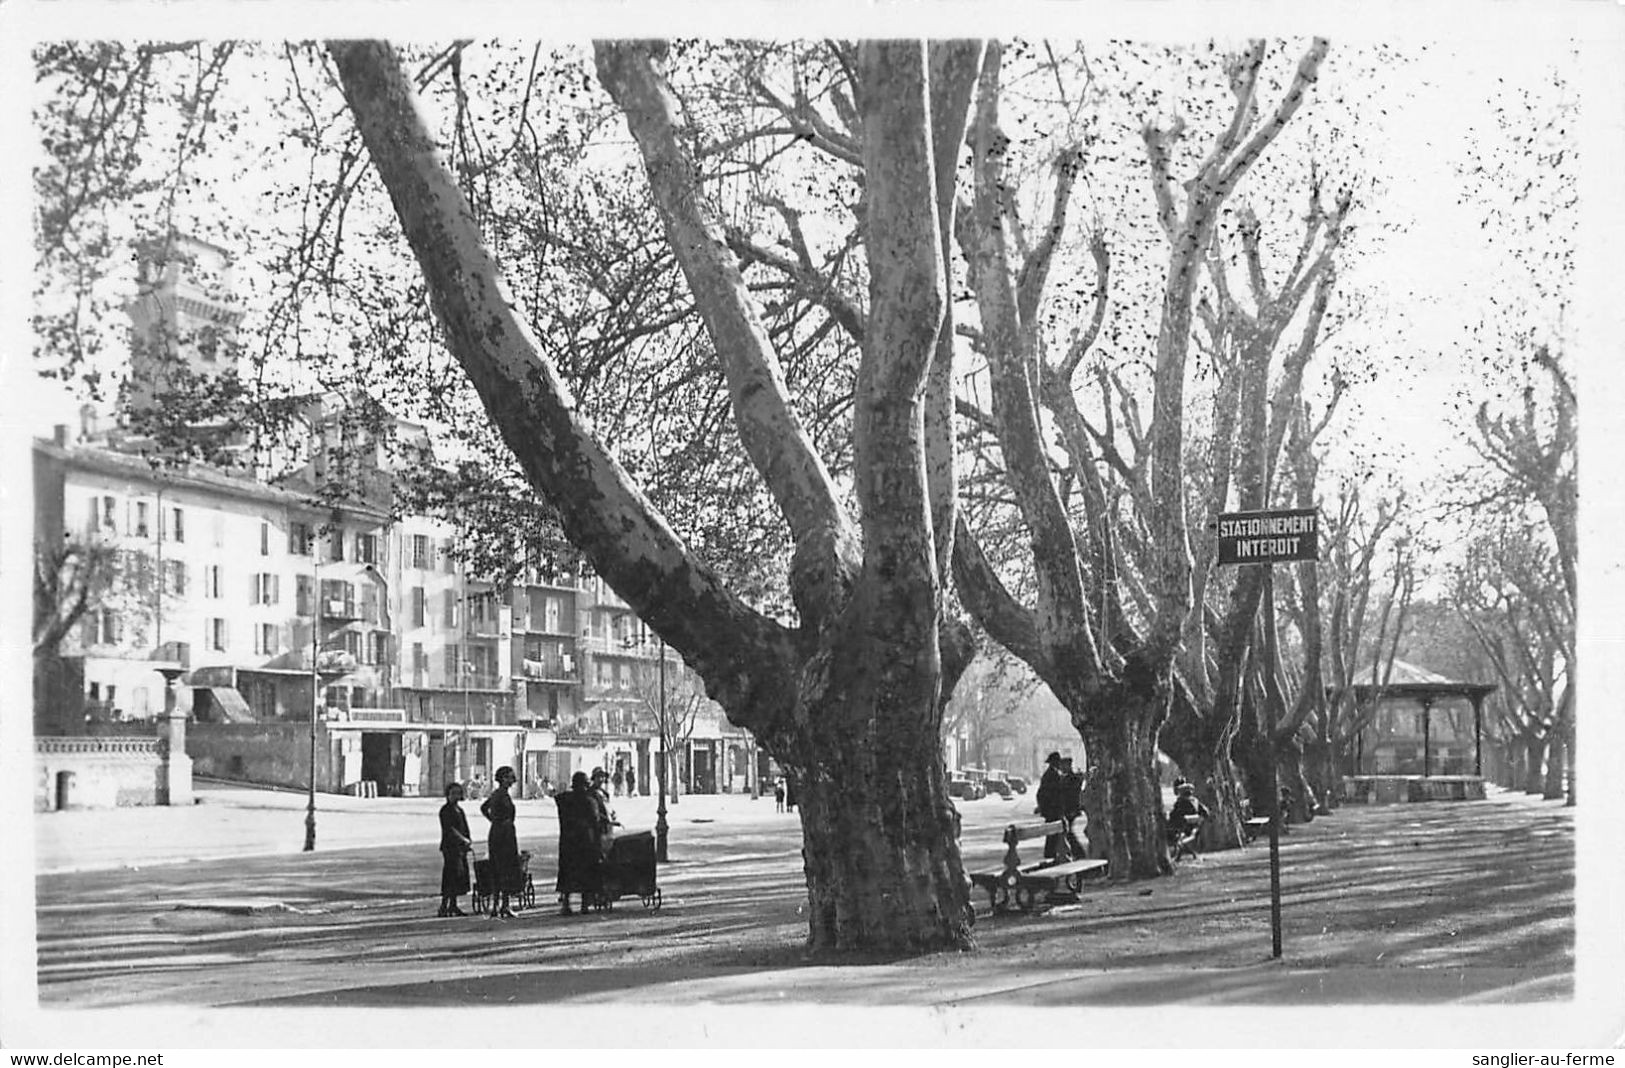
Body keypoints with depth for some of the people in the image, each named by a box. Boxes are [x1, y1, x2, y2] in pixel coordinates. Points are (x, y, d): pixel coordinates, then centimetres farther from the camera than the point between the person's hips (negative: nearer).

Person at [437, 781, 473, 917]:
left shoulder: (459, 810, 19)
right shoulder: (445, 810, -7)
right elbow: (449, 829, -16)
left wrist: (469, 841, 5)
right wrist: (464, 840, -21)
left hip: (460, 848, 9)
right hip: (450, 847, -9)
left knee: (460, 878, 9)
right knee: (452, 876, -12)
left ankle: (453, 906, 15)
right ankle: (443, 907, -12)